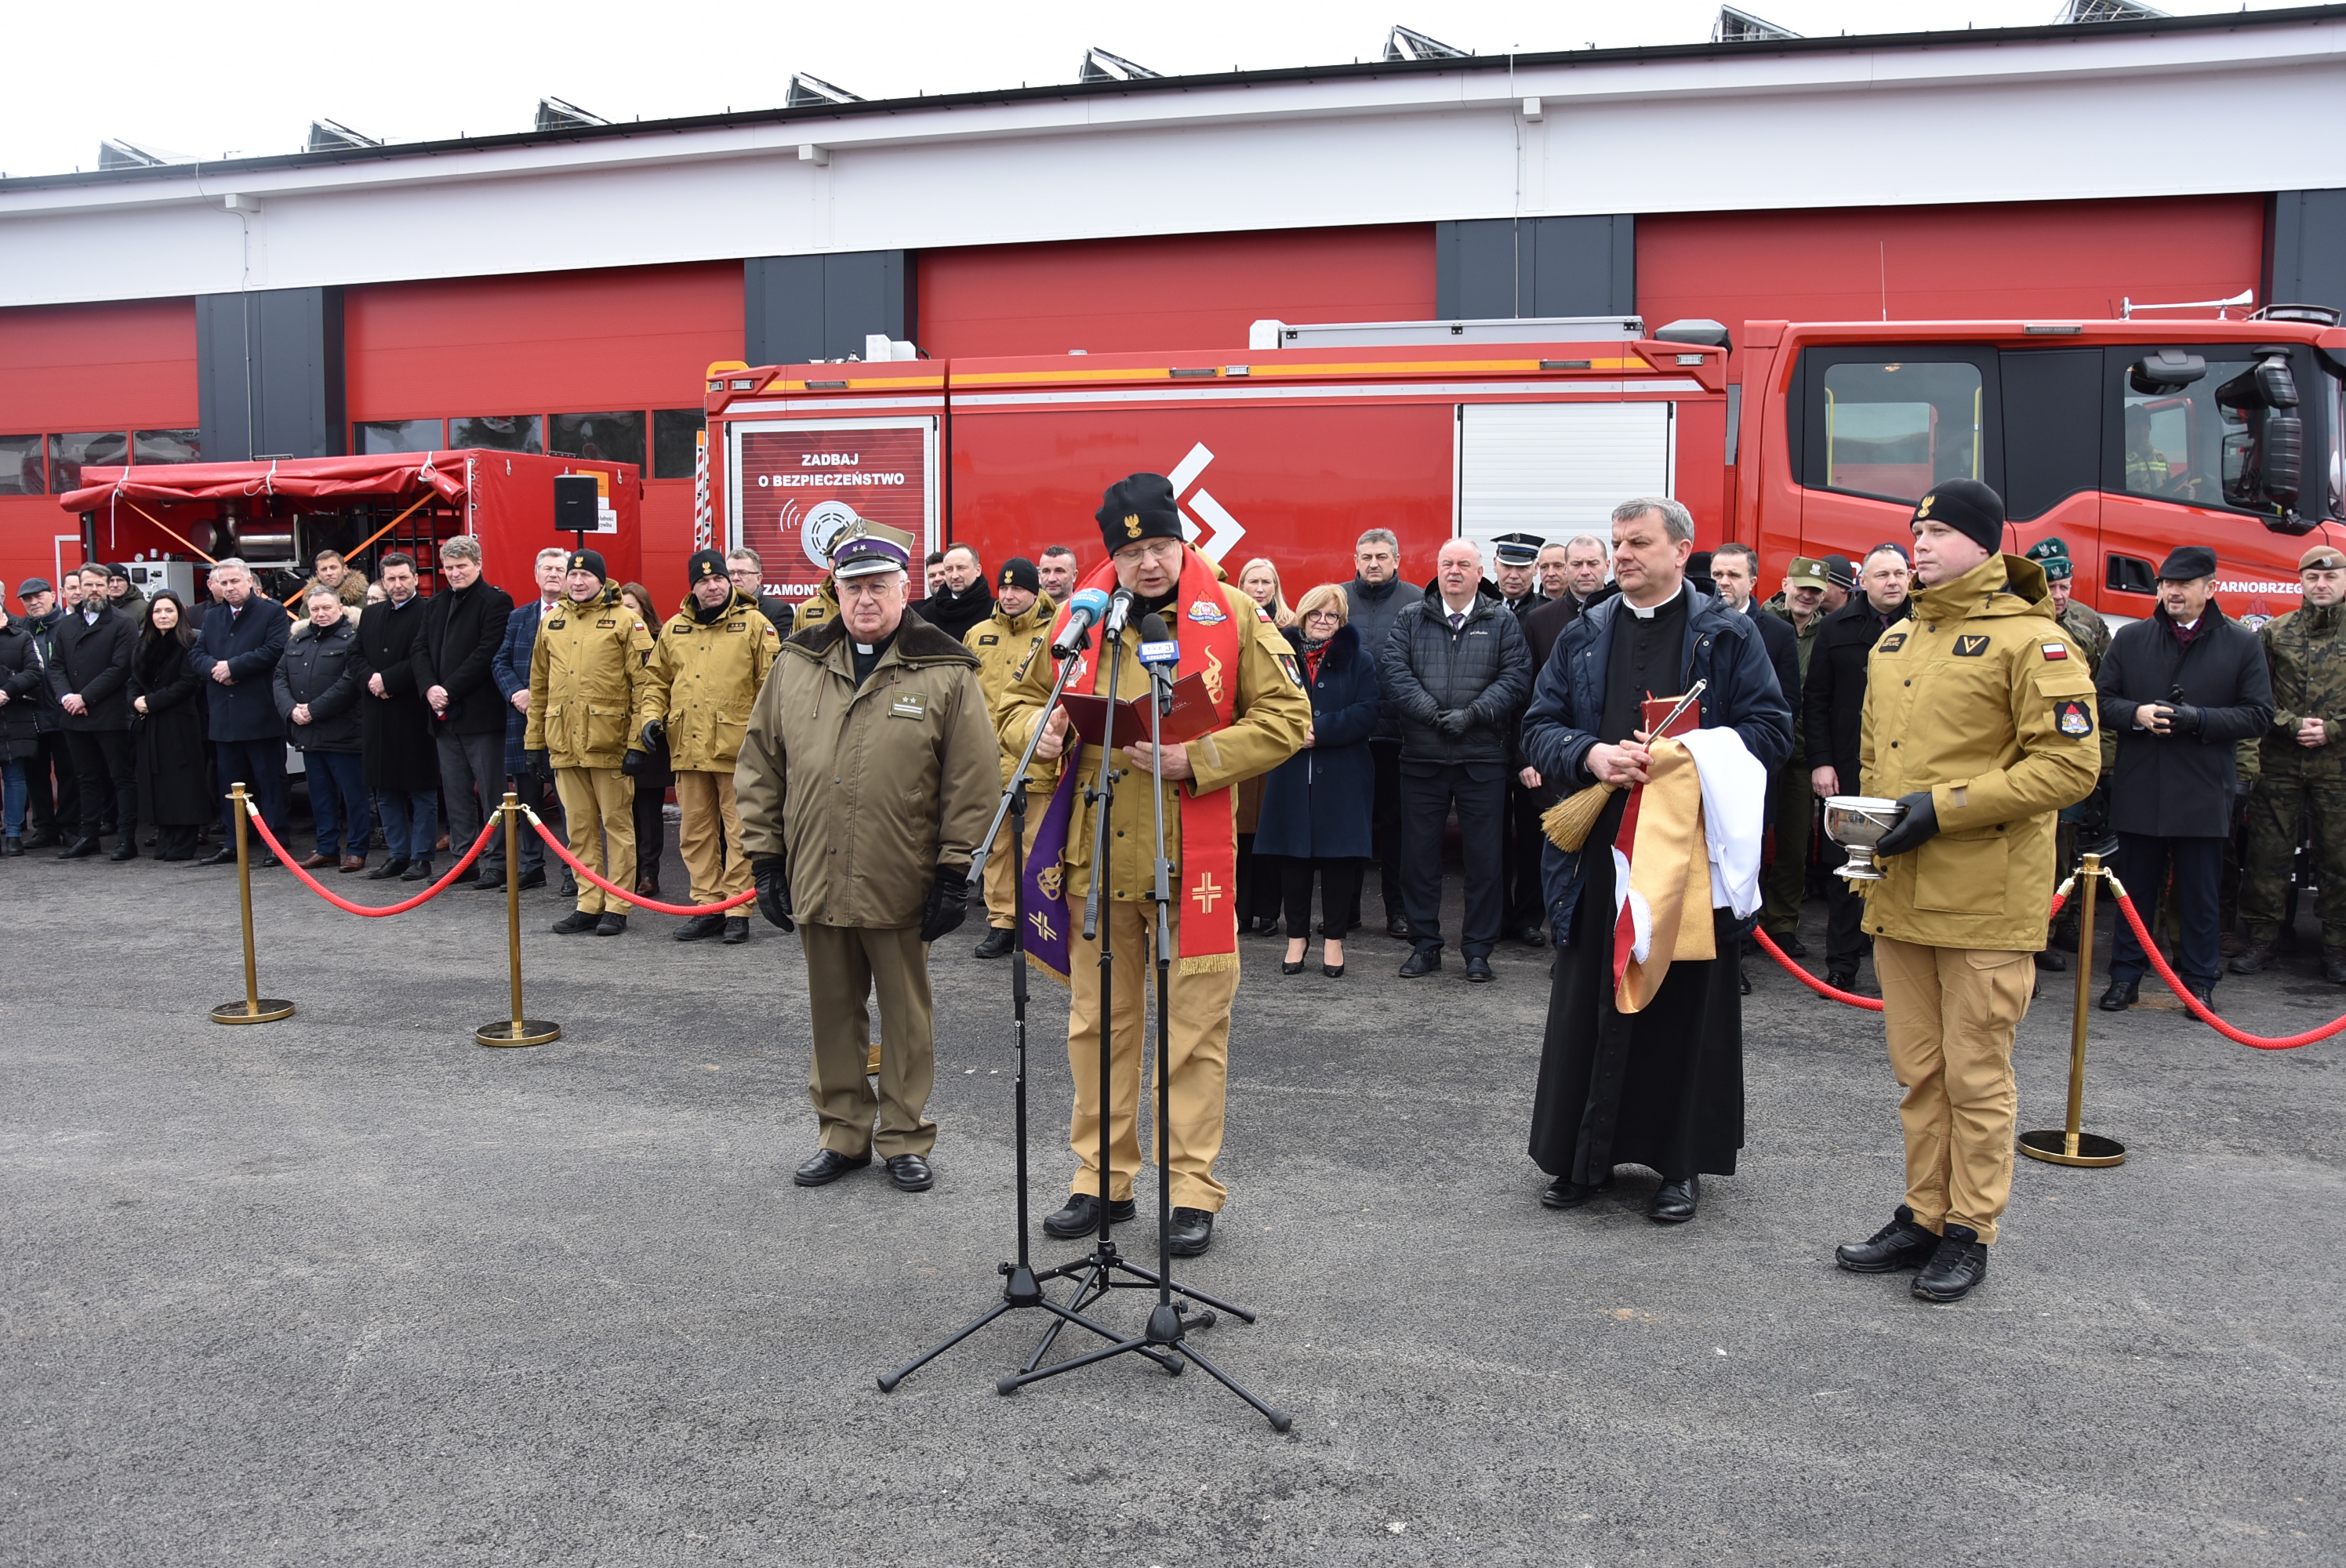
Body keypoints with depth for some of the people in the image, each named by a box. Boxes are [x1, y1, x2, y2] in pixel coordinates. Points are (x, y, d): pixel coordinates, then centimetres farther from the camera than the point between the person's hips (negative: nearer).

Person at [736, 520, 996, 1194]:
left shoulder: (945, 672, -5)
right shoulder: (797, 665, 6)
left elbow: (972, 782, -6)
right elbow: (760, 767, 10)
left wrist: (954, 874, -8)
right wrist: (764, 857, 6)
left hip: (902, 887, -3)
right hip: (815, 881, 3)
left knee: (906, 1014, 9)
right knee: (832, 1012, 14)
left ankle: (905, 1139, 23)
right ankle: (843, 1133, 29)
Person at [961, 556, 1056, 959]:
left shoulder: (1053, 635, 0)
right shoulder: (979, 635, 13)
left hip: (1037, 760, -4)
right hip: (988, 759, 4)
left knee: (1037, 846, -1)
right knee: (995, 846, 8)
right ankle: (1001, 922, 16)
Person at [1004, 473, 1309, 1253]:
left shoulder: (1231, 614, -2)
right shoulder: (1080, 616, 7)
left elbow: (1286, 718, -4)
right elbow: (1016, 704, 16)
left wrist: (1195, 760, -16)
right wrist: (1039, 729, -8)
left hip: (1192, 855, -3)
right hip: (1097, 852, 3)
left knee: (1195, 1026, 4)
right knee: (1098, 1021, 12)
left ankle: (1192, 1188, 16)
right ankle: (1102, 1177, 26)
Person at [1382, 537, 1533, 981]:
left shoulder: (1502, 623, 7)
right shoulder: (1411, 620, 9)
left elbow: (1516, 678, -4)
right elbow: (1393, 671, -3)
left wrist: (1473, 714, -16)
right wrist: (1432, 714, -15)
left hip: (1482, 760, -1)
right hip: (1421, 758, 1)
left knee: (1485, 856, 2)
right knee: (1419, 853, 6)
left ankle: (1478, 949, 13)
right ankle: (1425, 944, 18)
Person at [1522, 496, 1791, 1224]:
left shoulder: (1728, 636, 2)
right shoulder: (1584, 637, 12)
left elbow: (1771, 729, -3)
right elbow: (1539, 725, 9)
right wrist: (1591, 755, -11)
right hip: (1599, 851, 3)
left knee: (1685, 1003, 3)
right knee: (1588, 1001, 6)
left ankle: (1682, 1163, 17)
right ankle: (1584, 1157, 18)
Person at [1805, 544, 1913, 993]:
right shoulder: (1837, 628, 5)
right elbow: (1815, 700, 5)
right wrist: (1820, 762, -3)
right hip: (1848, 770, 1)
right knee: (1845, 868, 7)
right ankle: (1841, 963, 15)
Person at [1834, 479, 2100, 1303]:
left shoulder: (2031, 639, -9)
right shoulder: (1895, 642, 15)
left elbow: (2071, 763, -15)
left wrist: (1947, 808, -19)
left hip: (1985, 899, -7)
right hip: (1899, 893, 7)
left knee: (1975, 1076, 3)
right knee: (1918, 1071, 14)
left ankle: (1970, 1233, 15)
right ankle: (1923, 1215, 26)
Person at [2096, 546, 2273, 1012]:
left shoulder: (2243, 645, 2)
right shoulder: (2130, 639, 7)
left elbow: (2258, 714, -1)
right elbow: (2102, 698, 7)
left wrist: (2199, 719, -16)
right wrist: (2135, 714, -14)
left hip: (2204, 795, -1)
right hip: (2138, 792, 2)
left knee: (2200, 895, 6)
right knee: (2135, 890, 10)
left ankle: (2199, 982, 17)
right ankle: (2125, 977, 19)